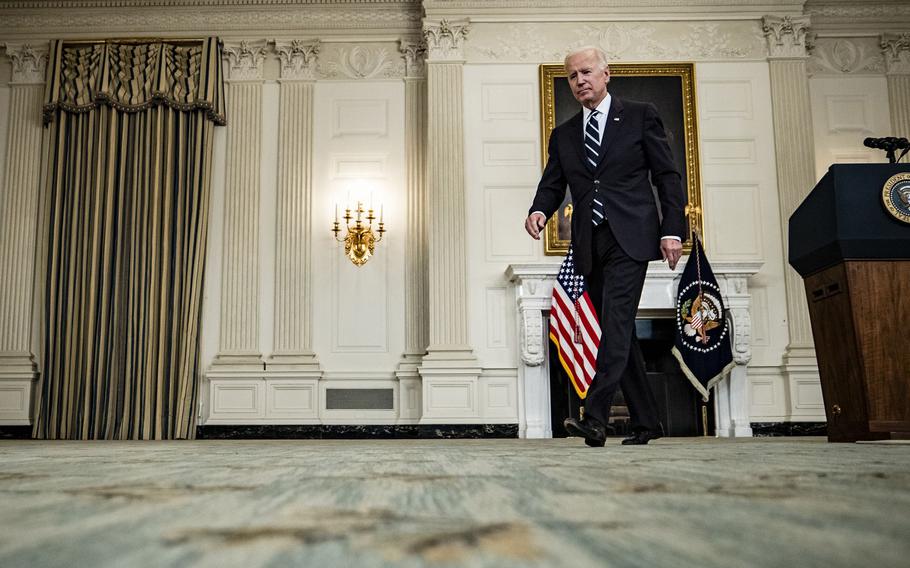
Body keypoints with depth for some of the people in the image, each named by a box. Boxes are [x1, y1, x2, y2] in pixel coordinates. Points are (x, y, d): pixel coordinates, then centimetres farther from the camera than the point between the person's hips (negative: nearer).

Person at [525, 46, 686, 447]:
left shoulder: (640, 115, 7)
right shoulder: (563, 135, 18)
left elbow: (668, 177, 3)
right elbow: (552, 184, 11)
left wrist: (672, 230, -7)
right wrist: (539, 210, -12)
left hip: (629, 237, -5)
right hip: (590, 245, 5)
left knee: (615, 325, -17)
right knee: (618, 333, 7)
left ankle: (595, 418, -22)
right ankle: (646, 421, 16)